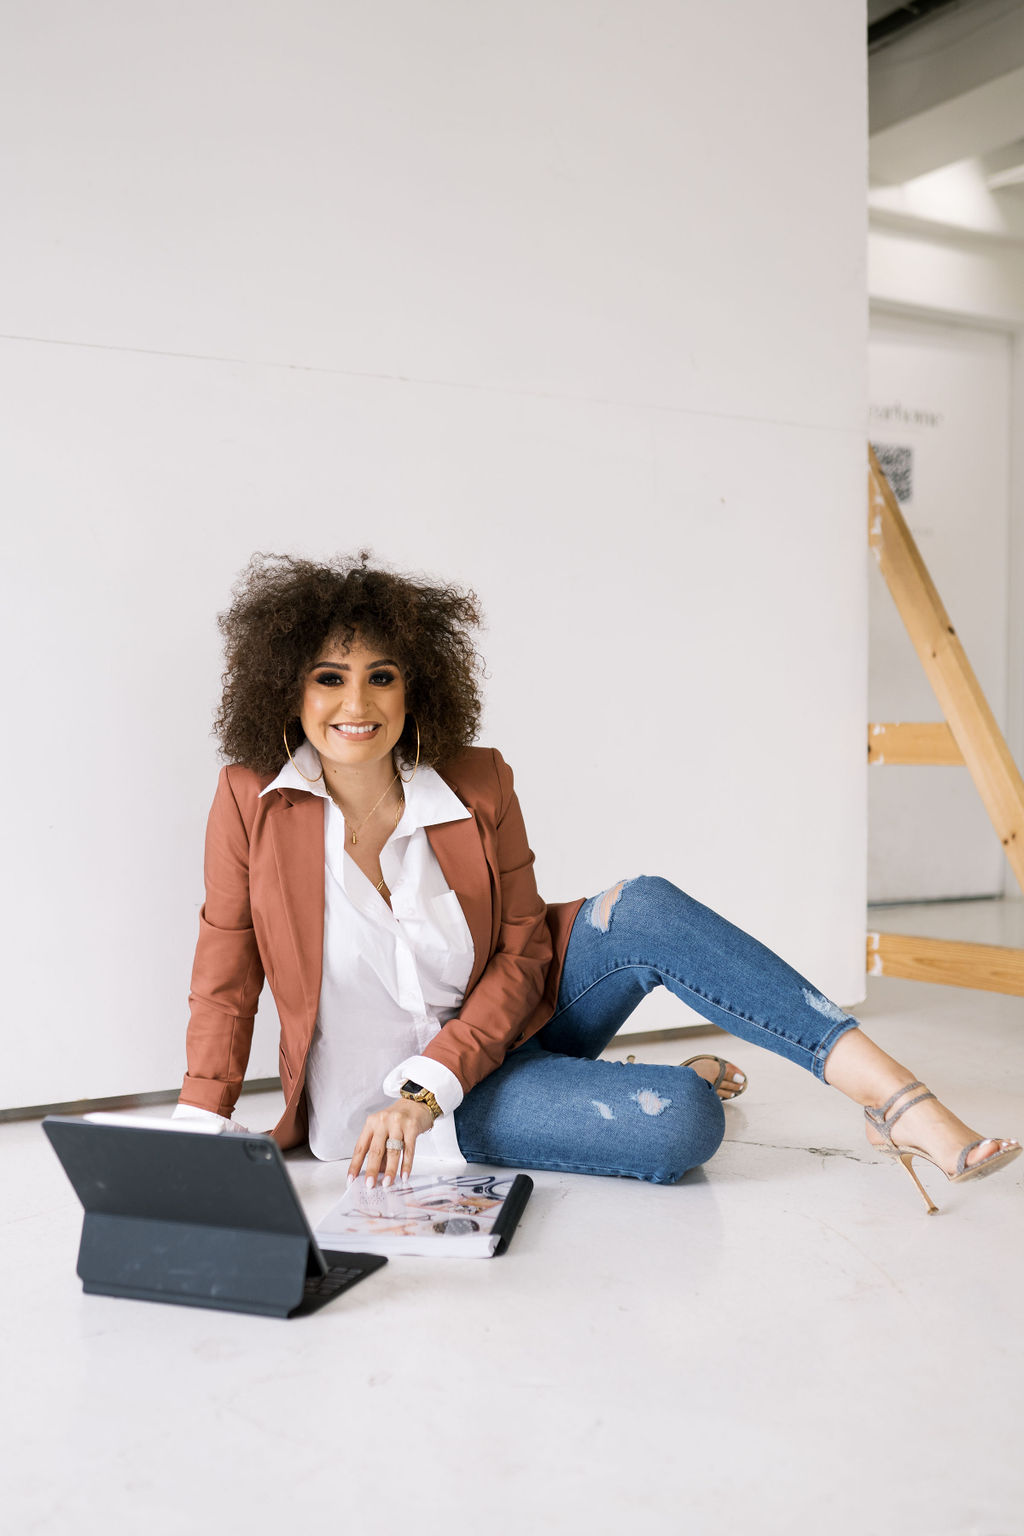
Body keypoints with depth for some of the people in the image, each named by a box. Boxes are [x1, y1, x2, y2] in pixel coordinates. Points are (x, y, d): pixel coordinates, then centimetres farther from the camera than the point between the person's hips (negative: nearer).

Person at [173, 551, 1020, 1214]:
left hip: (494, 1033, 3)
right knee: (679, 1124, -28)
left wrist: (426, 1085, -21)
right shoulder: (250, 800, -13)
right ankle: (683, 1081, 8)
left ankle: (895, 1093, -20)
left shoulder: (478, 784, -8)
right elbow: (226, 986, -6)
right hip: (375, 1106, -3)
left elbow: (520, 959, -7)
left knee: (643, 908, -28)